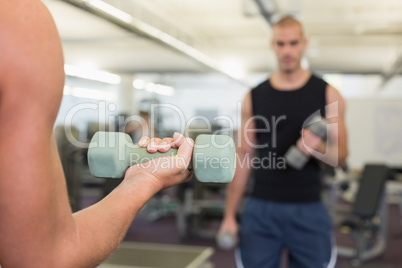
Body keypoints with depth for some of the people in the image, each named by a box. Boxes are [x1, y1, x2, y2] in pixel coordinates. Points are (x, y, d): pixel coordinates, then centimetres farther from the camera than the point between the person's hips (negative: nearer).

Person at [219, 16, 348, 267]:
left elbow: (341, 155, 2)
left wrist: (317, 148, -22)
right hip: (261, 209, 1)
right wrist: (229, 214, 4)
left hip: (309, 210, -1)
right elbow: (244, 157, 6)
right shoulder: (254, 96, 4)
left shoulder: (327, 94, 0)